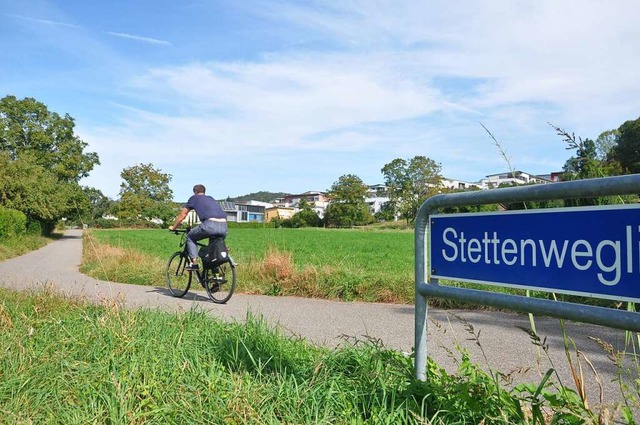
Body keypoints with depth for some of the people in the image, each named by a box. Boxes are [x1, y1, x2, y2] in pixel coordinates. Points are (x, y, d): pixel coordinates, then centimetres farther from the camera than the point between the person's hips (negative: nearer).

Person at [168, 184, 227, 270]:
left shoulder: (194, 198, 20)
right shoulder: (210, 198, 34)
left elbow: (182, 214, 26)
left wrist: (173, 227, 40)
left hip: (211, 224, -5)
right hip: (224, 226, 5)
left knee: (190, 237, 19)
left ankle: (194, 263, 9)